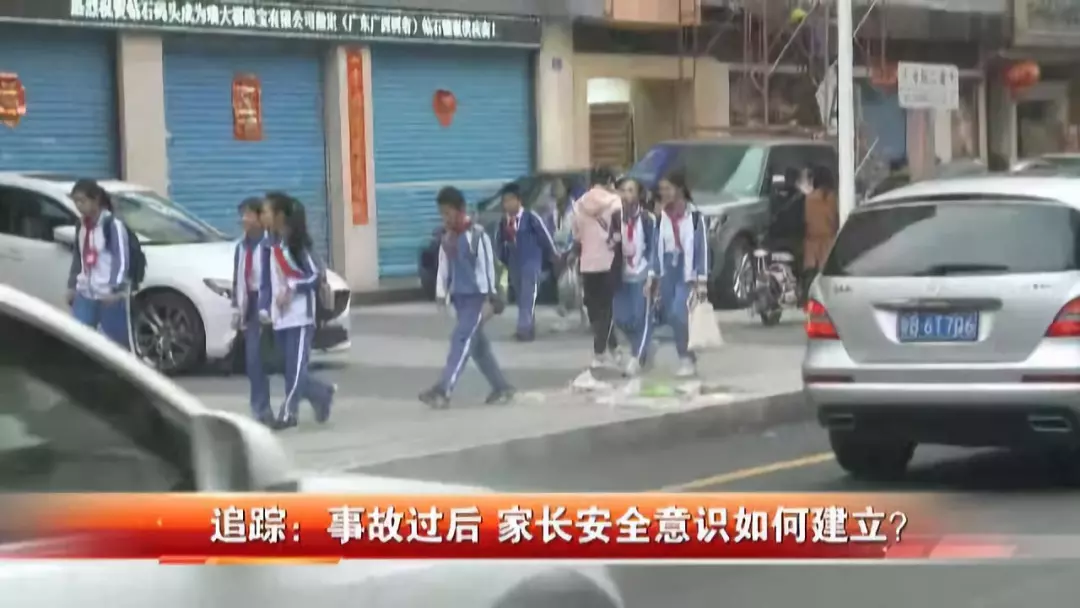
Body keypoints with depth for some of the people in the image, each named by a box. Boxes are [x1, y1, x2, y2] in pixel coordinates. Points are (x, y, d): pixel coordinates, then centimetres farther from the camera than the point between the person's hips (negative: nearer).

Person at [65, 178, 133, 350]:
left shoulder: (112, 225, -10)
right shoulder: (82, 226, 13)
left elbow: (122, 259, -14)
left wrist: (116, 290, -22)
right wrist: (72, 285, 19)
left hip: (110, 295, -7)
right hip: (85, 294, 7)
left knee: (116, 343, 0)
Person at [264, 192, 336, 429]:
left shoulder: (297, 243, -9)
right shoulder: (273, 246, 11)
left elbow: (315, 277, -11)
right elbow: (271, 281, 13)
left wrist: (291, 288, -21)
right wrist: (268, 309, 5)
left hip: (300, 316, -7)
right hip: (281, 318, 7)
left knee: (295, 367, -8)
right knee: (289, 368, 8)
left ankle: (289, 412, -6)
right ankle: (322, 394, 25)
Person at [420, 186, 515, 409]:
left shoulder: (477, 235, -11)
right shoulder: (447, 237, 10)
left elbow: (486, 267, -12)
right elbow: (444, 267, 14)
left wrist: (488, 299, -15)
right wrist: (441, 294, 6)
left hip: (476, 296, -8)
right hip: (459, 297, 8)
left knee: (461, 340, -14)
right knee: (478, 345, 10)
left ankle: (442, 390, -22)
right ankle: (502, 388, 19)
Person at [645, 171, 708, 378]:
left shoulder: (694, 216, -7)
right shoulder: (662, 218, 9)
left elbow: (702, 248, -7)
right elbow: (657, 248, 13)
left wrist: (702, 281, -10)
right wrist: (652, 276, 8)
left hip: (687, 272, -6)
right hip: (667, 272, 6)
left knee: (679, 314, -19)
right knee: (671, 317, 5)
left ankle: (687, 359, -8)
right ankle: (687, 359, 16)